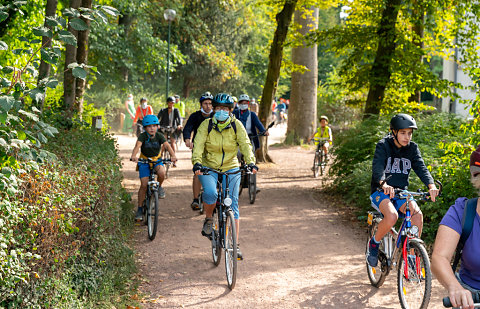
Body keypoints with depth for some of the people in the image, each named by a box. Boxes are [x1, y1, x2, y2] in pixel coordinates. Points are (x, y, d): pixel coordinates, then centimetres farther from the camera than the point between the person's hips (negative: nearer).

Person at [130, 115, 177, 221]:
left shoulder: (159, 136, -13)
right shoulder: (143, 136, -17)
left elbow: (167, 146, -26)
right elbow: (137, 146, -34)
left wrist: (173, 156, -46)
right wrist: (133, 156, -55)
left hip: (157, 161, 1)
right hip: (144, 161, -1)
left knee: (161, 173, -32)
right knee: (144, 185, -10)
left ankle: (159, 187, 1)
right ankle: (140, 208, 4)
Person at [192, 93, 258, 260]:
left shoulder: (236, 125, -5)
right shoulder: (206, 125, -7)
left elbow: (245, 144, -12)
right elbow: (198, 144, -16)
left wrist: (251, 162, -29)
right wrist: (197, 162, -33)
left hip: (231, 170, 1)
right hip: (209, 168, -1)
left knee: (233, 205, -4)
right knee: (210, 193, -31)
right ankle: (208, 219, 1)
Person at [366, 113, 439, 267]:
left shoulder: (412, 148, 3)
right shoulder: (383, 146, -9)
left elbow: (421, 167, -9)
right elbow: (377, 167, -25)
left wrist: (431, 185, -30)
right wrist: (384, 184, -46)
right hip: (381, 192, -4)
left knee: (417, 214, -26)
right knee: (392, 216, -33)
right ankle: (374, 243, -5)